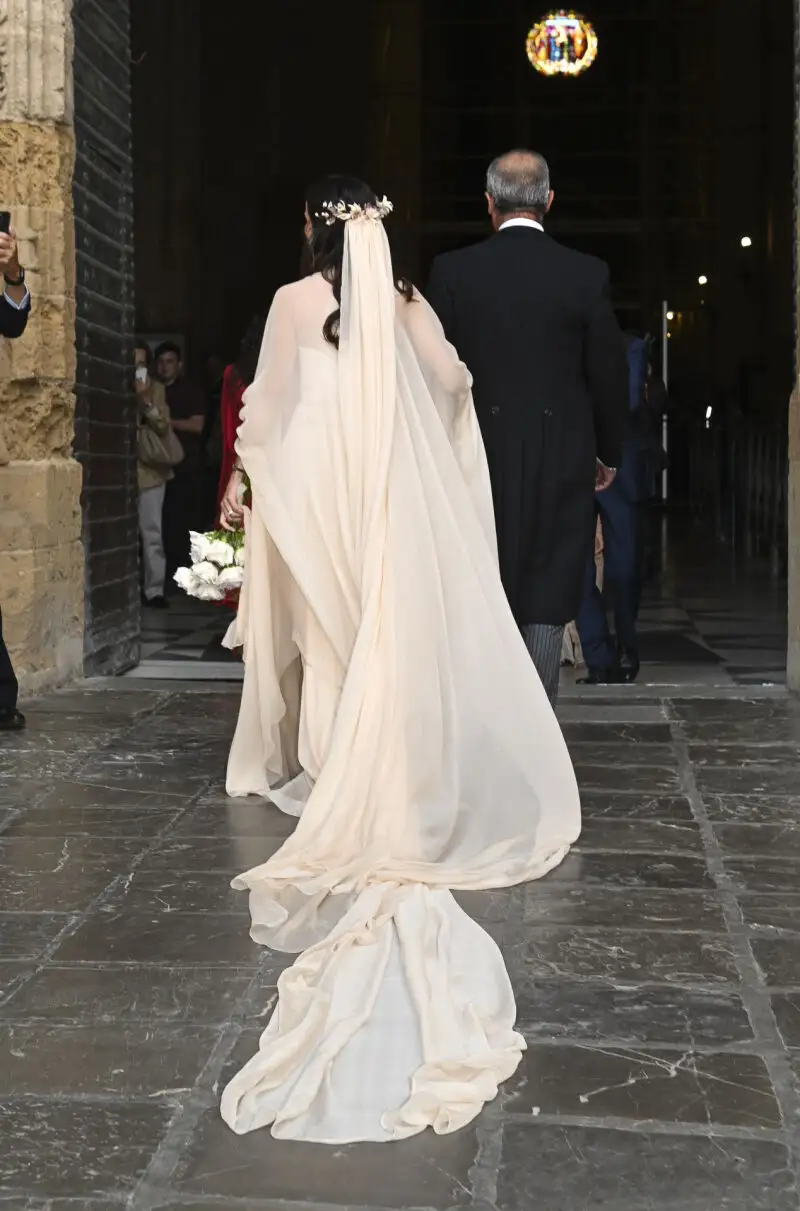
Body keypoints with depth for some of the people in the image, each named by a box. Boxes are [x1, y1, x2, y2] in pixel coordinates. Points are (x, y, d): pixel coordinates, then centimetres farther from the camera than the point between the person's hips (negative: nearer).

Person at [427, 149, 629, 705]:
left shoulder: (451, 271, -4)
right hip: (562, 461, -1)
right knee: (548, 597, 5)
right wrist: (608, 453, 14)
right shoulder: (587, 274, -4)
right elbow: (610, 372, 0)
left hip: (478, 456, 1)